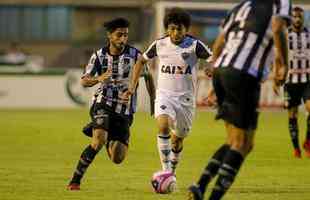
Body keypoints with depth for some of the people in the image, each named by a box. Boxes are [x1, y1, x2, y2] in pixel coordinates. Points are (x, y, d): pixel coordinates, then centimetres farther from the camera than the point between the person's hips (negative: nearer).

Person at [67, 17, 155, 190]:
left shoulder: (135, 55, -2)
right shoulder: (99, 56, -1)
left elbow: (148, 77, 10)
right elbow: (84, 81, -6)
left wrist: (153, 102, 4)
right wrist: (99, 79, -27)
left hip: (125, 111, 2)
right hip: (103, 104, -2)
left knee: (117, 158, -2)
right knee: (99, 141, -29)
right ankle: (75, 181, -17)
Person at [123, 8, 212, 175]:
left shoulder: (195, 45, -9)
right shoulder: (160, 44, -1)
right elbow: (141, 61, 14)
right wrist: (132, 87, 11)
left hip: (186, 98, 0)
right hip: (164, 95, 0)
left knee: (178, 139, 11)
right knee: (163, 125, -28)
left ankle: (172, 171, 37)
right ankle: (166, 170, -25)